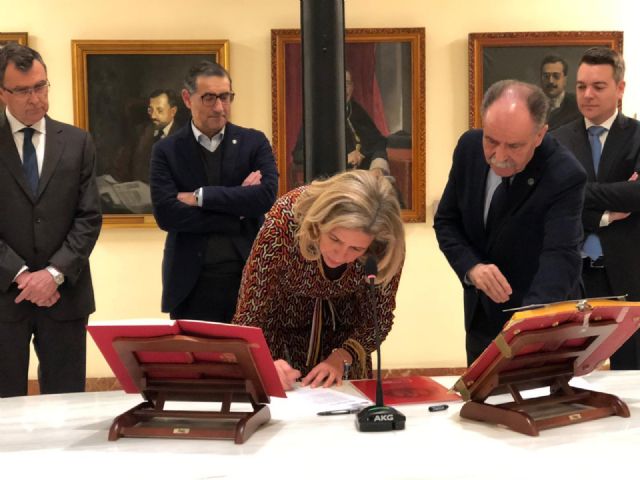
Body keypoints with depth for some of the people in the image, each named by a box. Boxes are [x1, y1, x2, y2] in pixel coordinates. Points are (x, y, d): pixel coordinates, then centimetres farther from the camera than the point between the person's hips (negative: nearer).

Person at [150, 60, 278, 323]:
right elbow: (165, 214, -10)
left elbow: (266, 196, -10)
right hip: (192, 283, 0)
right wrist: (237, 215, -11)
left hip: (249, 277, 1)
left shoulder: (254, 142, 6)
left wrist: (200, 197, -11)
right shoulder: (167, 150, 3)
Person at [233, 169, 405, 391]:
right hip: (282, 324, -2)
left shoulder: (387, 246, -31)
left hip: (346, 327, 2)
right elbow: (248, 316, -29)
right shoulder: (284, 221, -37)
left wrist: (341, 358, -30)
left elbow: (380, 316, -15)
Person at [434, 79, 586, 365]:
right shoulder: (469, 147, -11)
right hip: (481, 316, 5)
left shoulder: (565, 176, -26)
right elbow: (446, 221, -1)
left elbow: (560, 259, -36)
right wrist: (471, 268, -21)